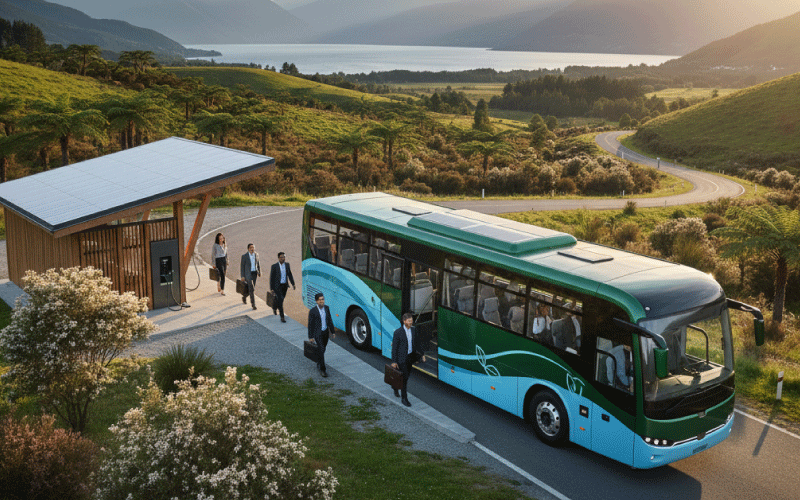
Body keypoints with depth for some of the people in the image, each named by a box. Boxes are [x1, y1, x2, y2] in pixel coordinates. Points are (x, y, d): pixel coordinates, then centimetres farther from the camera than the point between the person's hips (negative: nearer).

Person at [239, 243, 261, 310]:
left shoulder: (256, 254, -1)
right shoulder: (244, 256, -14)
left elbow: (258, 263, 11)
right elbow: (242, 266, -8)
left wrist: (259, 272, 12)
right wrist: (242, 276, -9)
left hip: (255, 273, 5)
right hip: (248, 274, -5)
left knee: (250, 287, 17)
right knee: (252, 289, -11)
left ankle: (244, 296, 47)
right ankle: (253, 304, -5)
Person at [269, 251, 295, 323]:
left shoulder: (287, 264, -1)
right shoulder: (274, 266, -14)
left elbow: (290, 275, 6)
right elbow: (271, 278, -9)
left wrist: (293, 284, 2)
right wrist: (271, 288, -9)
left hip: (285, 286, 5)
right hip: (277, 286, -5)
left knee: (280, 300, 20)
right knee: (280, 300, -14)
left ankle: (274, 307, 52)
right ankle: (282, 317, -8)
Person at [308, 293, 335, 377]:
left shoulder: (326, 308, -4)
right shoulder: (313, 311, -19)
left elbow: (329, 320, 7)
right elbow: (310, 324, -12)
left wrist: (332, 332, 9)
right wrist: (310, 337, -9)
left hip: (325, 332, 5)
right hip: (317, 333, -5)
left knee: (323, 349, 18)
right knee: (321, 351, -10)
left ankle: (319, 364, 41)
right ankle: (322, 369, 0)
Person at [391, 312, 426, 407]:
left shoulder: (413, 330, 1)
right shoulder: (398, 332, -17)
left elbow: (416, 344, 13)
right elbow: (394, 348, -13)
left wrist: (422, 354, 9)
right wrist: (394, 361, -12)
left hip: (410, 356, 6)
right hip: (401, 358, -6)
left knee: (407, 375, 17)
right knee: (404, 377, -2)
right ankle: (404, 398, 12)